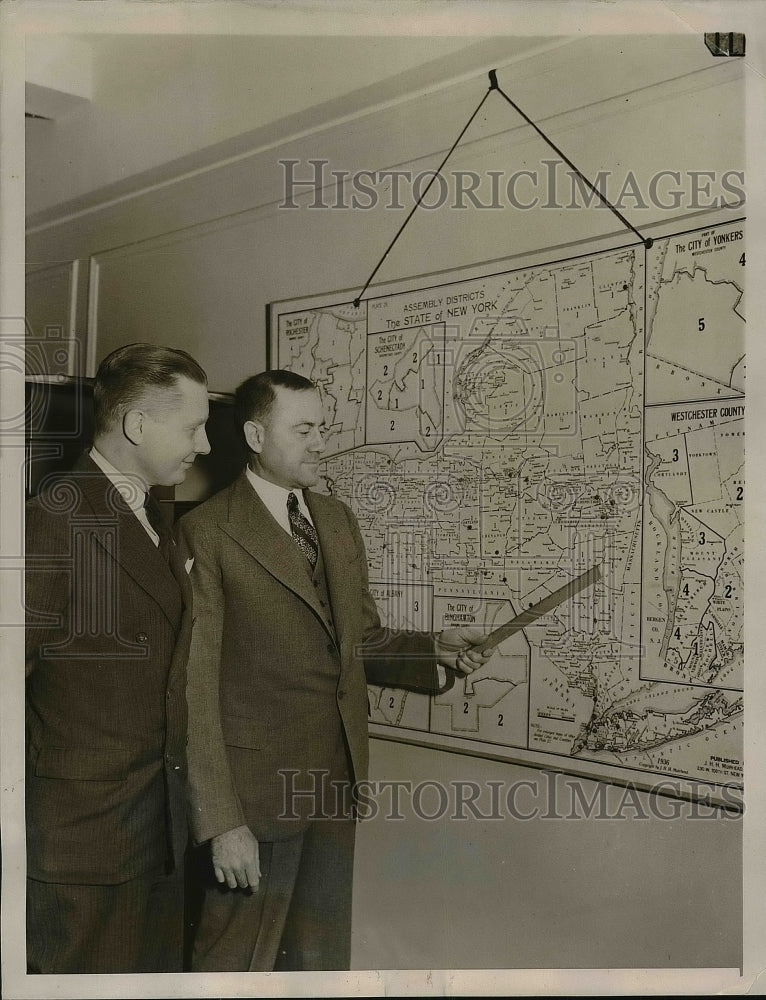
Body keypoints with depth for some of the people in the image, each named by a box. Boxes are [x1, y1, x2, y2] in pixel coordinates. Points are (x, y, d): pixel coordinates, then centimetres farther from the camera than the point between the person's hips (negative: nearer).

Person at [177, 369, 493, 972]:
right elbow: (197, 689, -15)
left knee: (323, 961, 20)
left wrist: (434, 651, -2)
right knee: (237, 965, 8)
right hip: (258, 785, -6)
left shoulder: (338, 520, 11)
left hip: (337, 779, 7)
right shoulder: (207, 532, -12)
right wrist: (221, 821, -18)